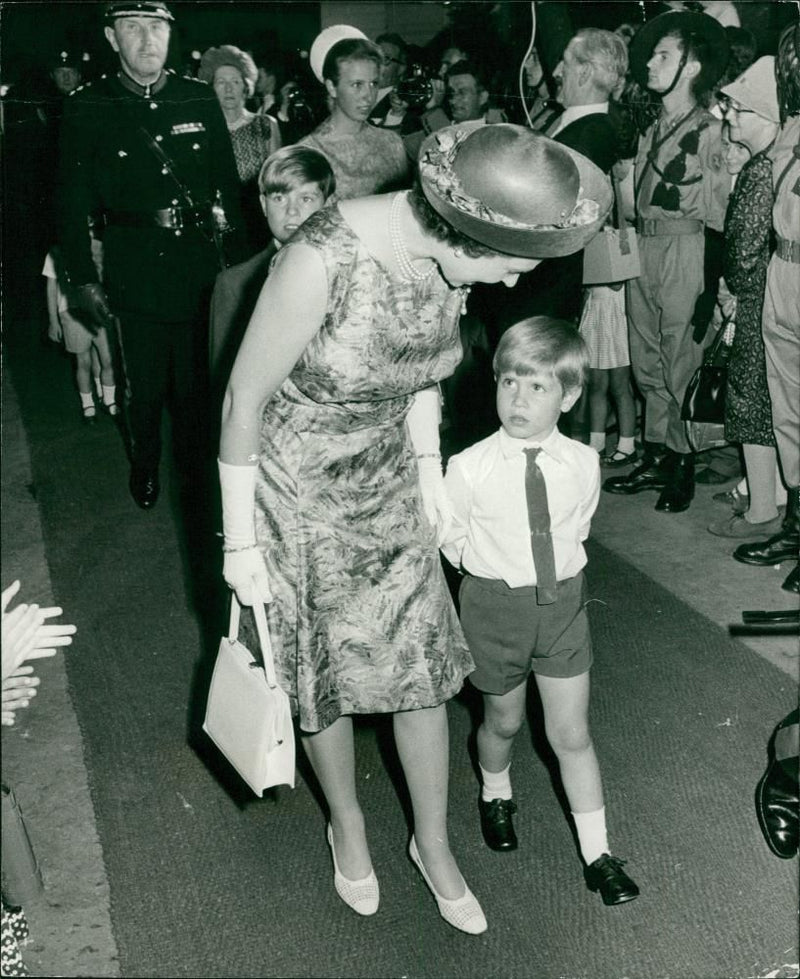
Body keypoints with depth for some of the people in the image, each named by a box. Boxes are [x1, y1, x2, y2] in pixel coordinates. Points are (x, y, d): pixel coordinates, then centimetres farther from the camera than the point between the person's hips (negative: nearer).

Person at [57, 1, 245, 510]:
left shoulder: (201, 99, 1)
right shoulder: (87, 107, -3)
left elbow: (229, 183, 8)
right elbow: (73, 201, 0)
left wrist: (238, 254, 6)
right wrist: (82, 279, -2)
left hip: (201, 270, 1)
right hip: (136, 273, -1)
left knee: (196, 379, 12)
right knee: (145, 386, 9)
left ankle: (195, 463, 35)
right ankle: (145, 465, 35)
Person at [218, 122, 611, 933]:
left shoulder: (449, 254, -13)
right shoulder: (323, 260, -32)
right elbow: (244, 400, -20)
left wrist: (428, 469, 5)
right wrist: (239, 540, -13)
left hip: (389, 486, 5)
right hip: (296, 495, -4)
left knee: (423, 662, 11)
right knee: (325, 673, 14)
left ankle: (433, 841, 35)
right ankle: (347, 825, 43)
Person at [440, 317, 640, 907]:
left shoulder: (583, 464, -11)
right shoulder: (470, 468, -18)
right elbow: (453, 541, -3)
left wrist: (556, 572, 7)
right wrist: (496, 576, 3)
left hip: (564, 599, 1)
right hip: (494, 603, -1)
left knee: (572, 734, 8)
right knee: (504, 720, 18)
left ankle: (598, 853, 23)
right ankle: (496, 794, 51)